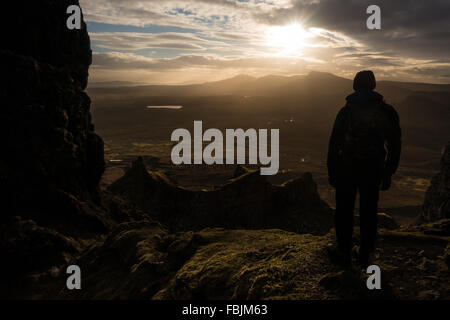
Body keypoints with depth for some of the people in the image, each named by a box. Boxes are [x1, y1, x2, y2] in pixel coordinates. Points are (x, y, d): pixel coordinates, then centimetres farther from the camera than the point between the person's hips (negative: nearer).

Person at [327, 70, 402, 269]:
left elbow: (334, 144, -7)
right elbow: (395, 145, 2)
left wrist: (331, 172, 2)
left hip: (346, 170, -2)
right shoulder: (387, 111, -2)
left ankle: (344, 253, 19)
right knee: (369, 212, 14)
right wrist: (388, 174, 11)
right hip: (373, 171, 2)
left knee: (344, 211, 11)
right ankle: (365, 255, 23)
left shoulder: (346, 111, -8)